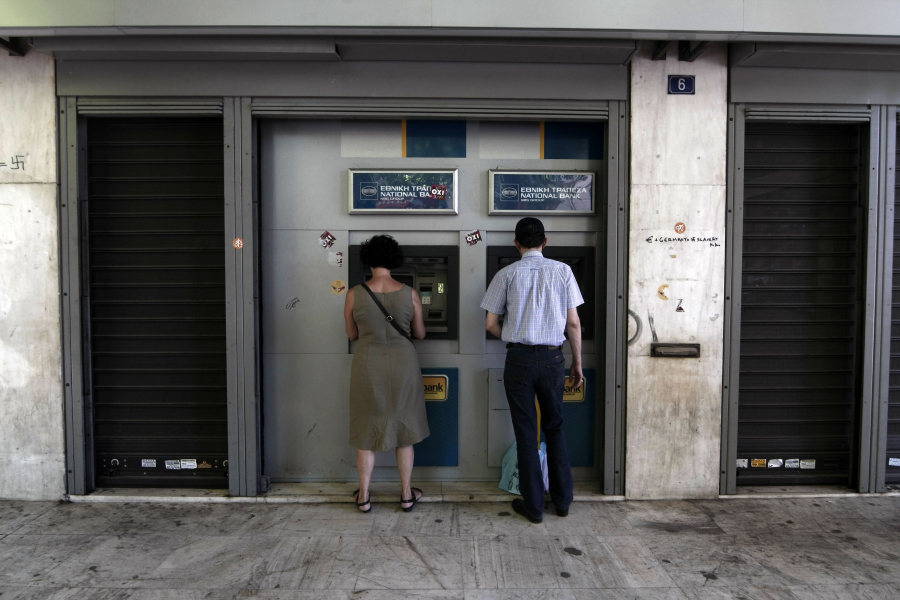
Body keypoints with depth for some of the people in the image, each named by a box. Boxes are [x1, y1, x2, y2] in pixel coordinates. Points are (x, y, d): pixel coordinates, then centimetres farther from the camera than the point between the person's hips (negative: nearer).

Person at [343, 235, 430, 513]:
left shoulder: (354, 295, -8)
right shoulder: (409, 294, -7)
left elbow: (352, 334, 4)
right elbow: (420, 334, 4)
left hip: (368, 365, 0)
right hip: (403, 365, 1)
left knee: (367, 430, 13)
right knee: (404, 428, 14)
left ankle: (364, 496, 23)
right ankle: (406, 495, 24)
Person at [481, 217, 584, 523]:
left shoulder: (507, 274, -2)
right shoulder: (562, 271, 1)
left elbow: (491, 324, 0)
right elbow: (573, 323, 0)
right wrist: (577, 362, 9)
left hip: (519, 359, -1)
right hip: (553, 358, 2)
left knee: (526, 432, 8)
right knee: (555, 428, 18)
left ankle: (533, 505, 17)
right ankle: (562, 500, 26)